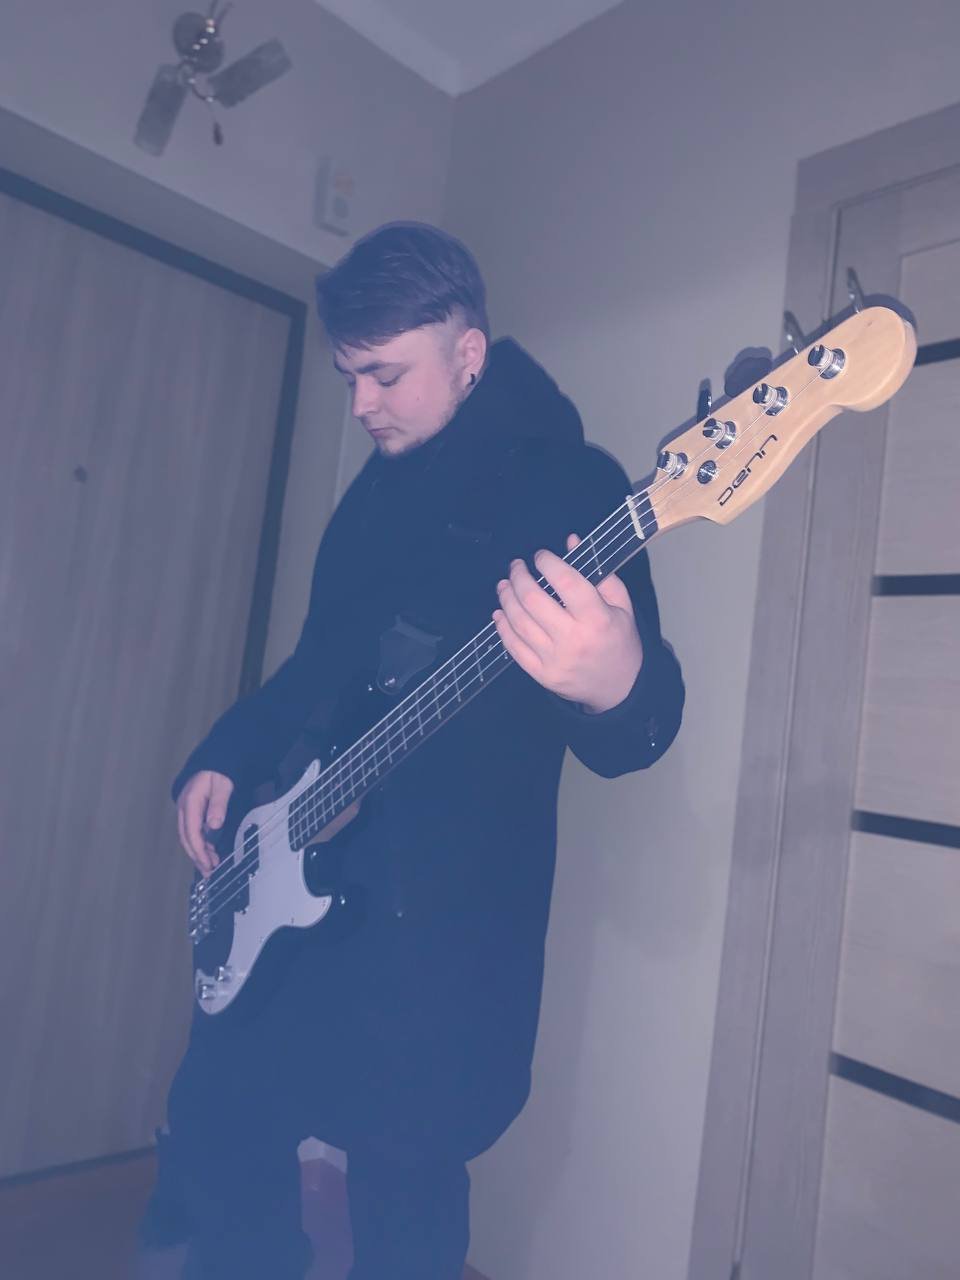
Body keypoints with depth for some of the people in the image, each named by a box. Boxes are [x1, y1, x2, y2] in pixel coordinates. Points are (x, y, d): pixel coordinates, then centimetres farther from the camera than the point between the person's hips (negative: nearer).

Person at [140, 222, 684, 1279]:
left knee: (404, 1184, 6)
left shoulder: (567, 486, -12)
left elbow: (630, 734, -19)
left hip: (446, 907, -7)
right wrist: (226, 757, 6)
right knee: (217, 1132, 19)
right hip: (299, 873, 8)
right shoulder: (381, 488, 11)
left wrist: (618, 687, -42)